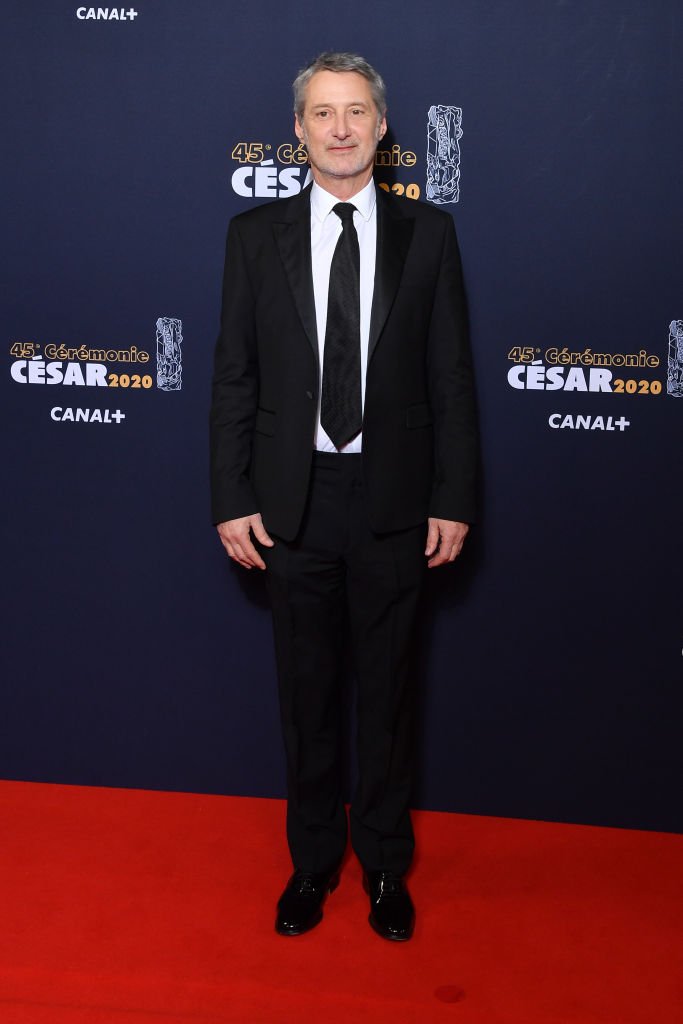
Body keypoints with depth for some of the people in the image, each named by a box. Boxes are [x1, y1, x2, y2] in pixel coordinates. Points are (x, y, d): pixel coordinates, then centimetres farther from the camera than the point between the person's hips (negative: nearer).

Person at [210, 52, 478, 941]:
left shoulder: (428, 233, 2)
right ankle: (313, 858, 31)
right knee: (307, 691, 12)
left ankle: (385, 860, 31)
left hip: (393, 501, 0)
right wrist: (232, 500, -4)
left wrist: (454, 500, -4)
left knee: (388, 688, 12)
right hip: (292, 501, 1)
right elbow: (234, 377, 2)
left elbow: (451, 377, 1)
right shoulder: (256, 235, 3)